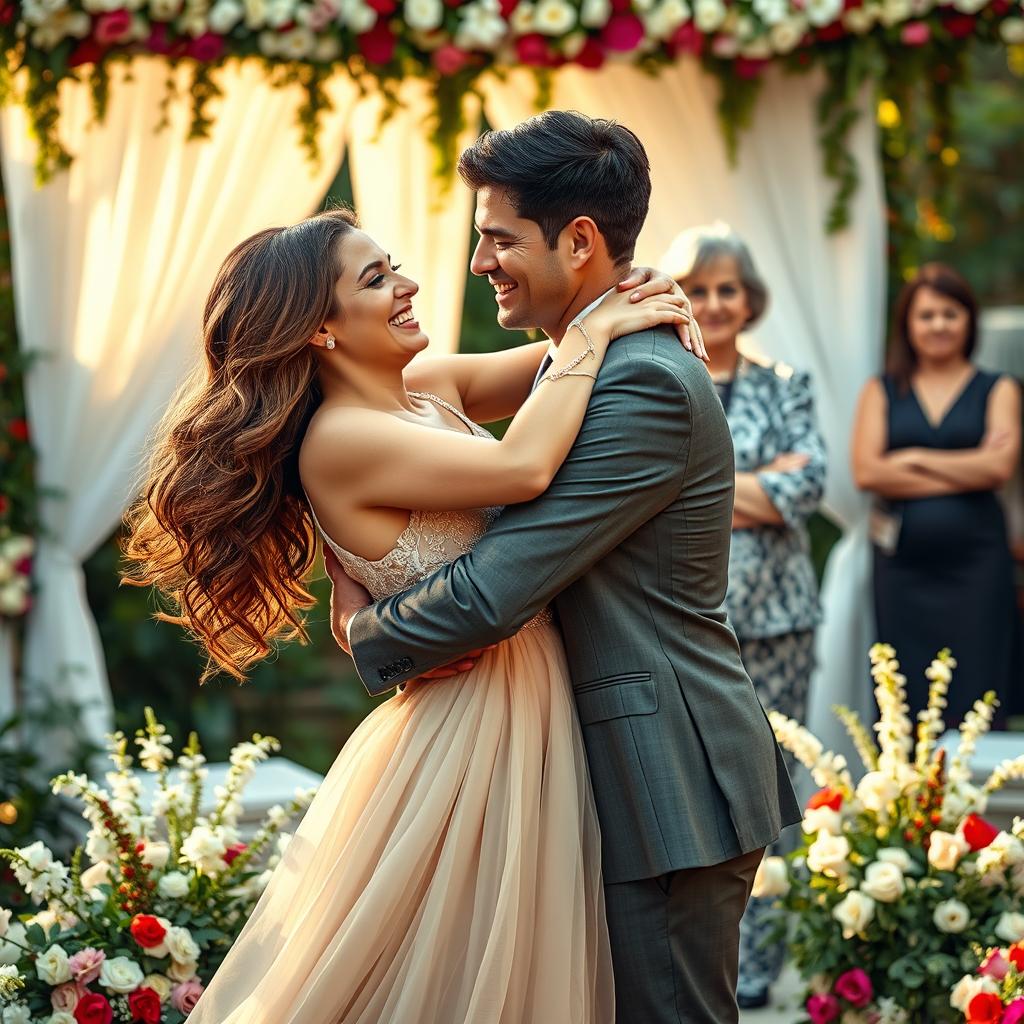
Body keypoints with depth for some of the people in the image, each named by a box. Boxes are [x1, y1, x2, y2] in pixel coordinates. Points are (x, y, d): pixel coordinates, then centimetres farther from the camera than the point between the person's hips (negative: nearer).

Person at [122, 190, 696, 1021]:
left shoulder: (429, 390, 6)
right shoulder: (339, 440, -19)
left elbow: (555, 363, 13)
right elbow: (523, 468, -28)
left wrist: (616, 294, -9)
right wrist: (592, 334, -17)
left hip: (529, 716, 8)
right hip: (466, 734, -8)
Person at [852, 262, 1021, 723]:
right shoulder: (881, 392, 11)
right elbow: (866, 472, -4)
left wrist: (913, 458, -2)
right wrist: (967, 470, -5)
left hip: (976, 562, -1)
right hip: (903, 566, 1)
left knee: (975, 695, -4)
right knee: (905, 707, -1)